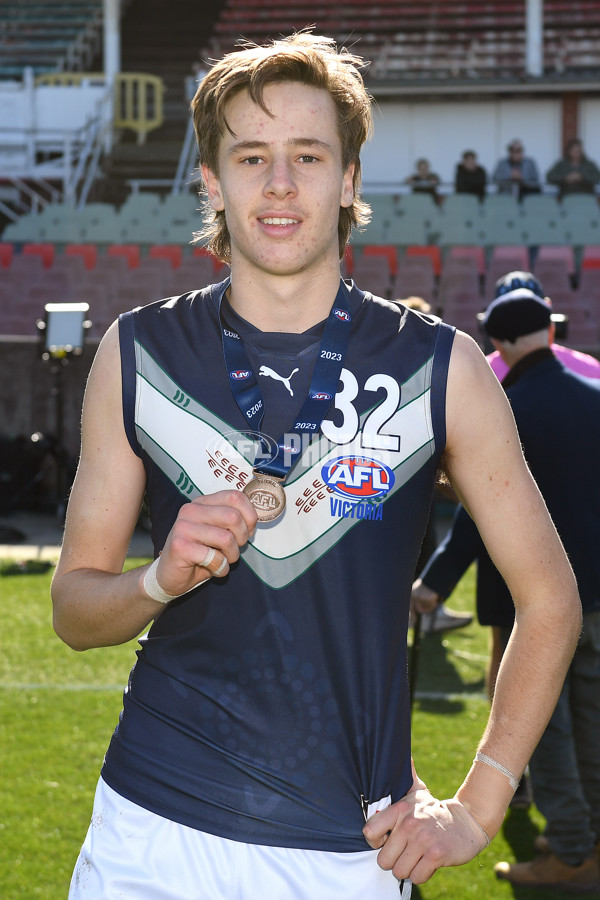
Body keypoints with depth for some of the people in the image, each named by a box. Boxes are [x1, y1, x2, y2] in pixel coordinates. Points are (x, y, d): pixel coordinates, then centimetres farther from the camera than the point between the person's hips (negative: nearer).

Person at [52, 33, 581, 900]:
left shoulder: (441, 367, -3)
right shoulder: (140, 354, 1)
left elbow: (550, 602, 4)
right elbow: (73, 608, 5)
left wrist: (475, 809, 1)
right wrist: (161, 578, -16)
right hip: (154, 829, 1)